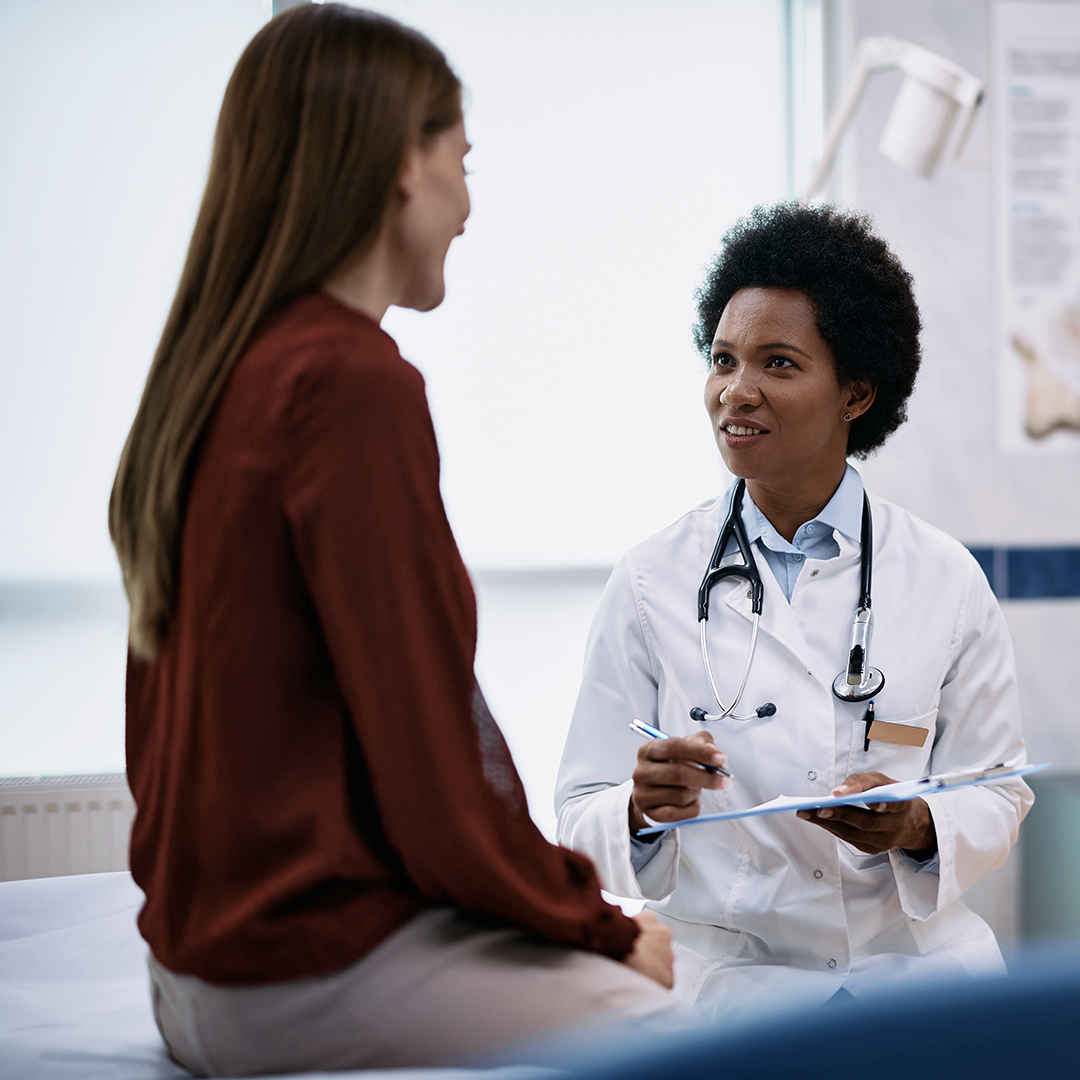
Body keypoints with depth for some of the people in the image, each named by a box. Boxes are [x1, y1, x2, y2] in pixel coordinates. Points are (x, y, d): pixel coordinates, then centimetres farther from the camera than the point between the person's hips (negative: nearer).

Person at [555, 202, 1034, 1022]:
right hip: (737, 962, -1)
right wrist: (645, 809, -21)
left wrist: (915, 827, -14)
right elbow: (584, 820, 2)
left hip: (917, 951, 2)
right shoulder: (651, 583, 1)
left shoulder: (946, 580, 3)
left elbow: (997, 799, 8)